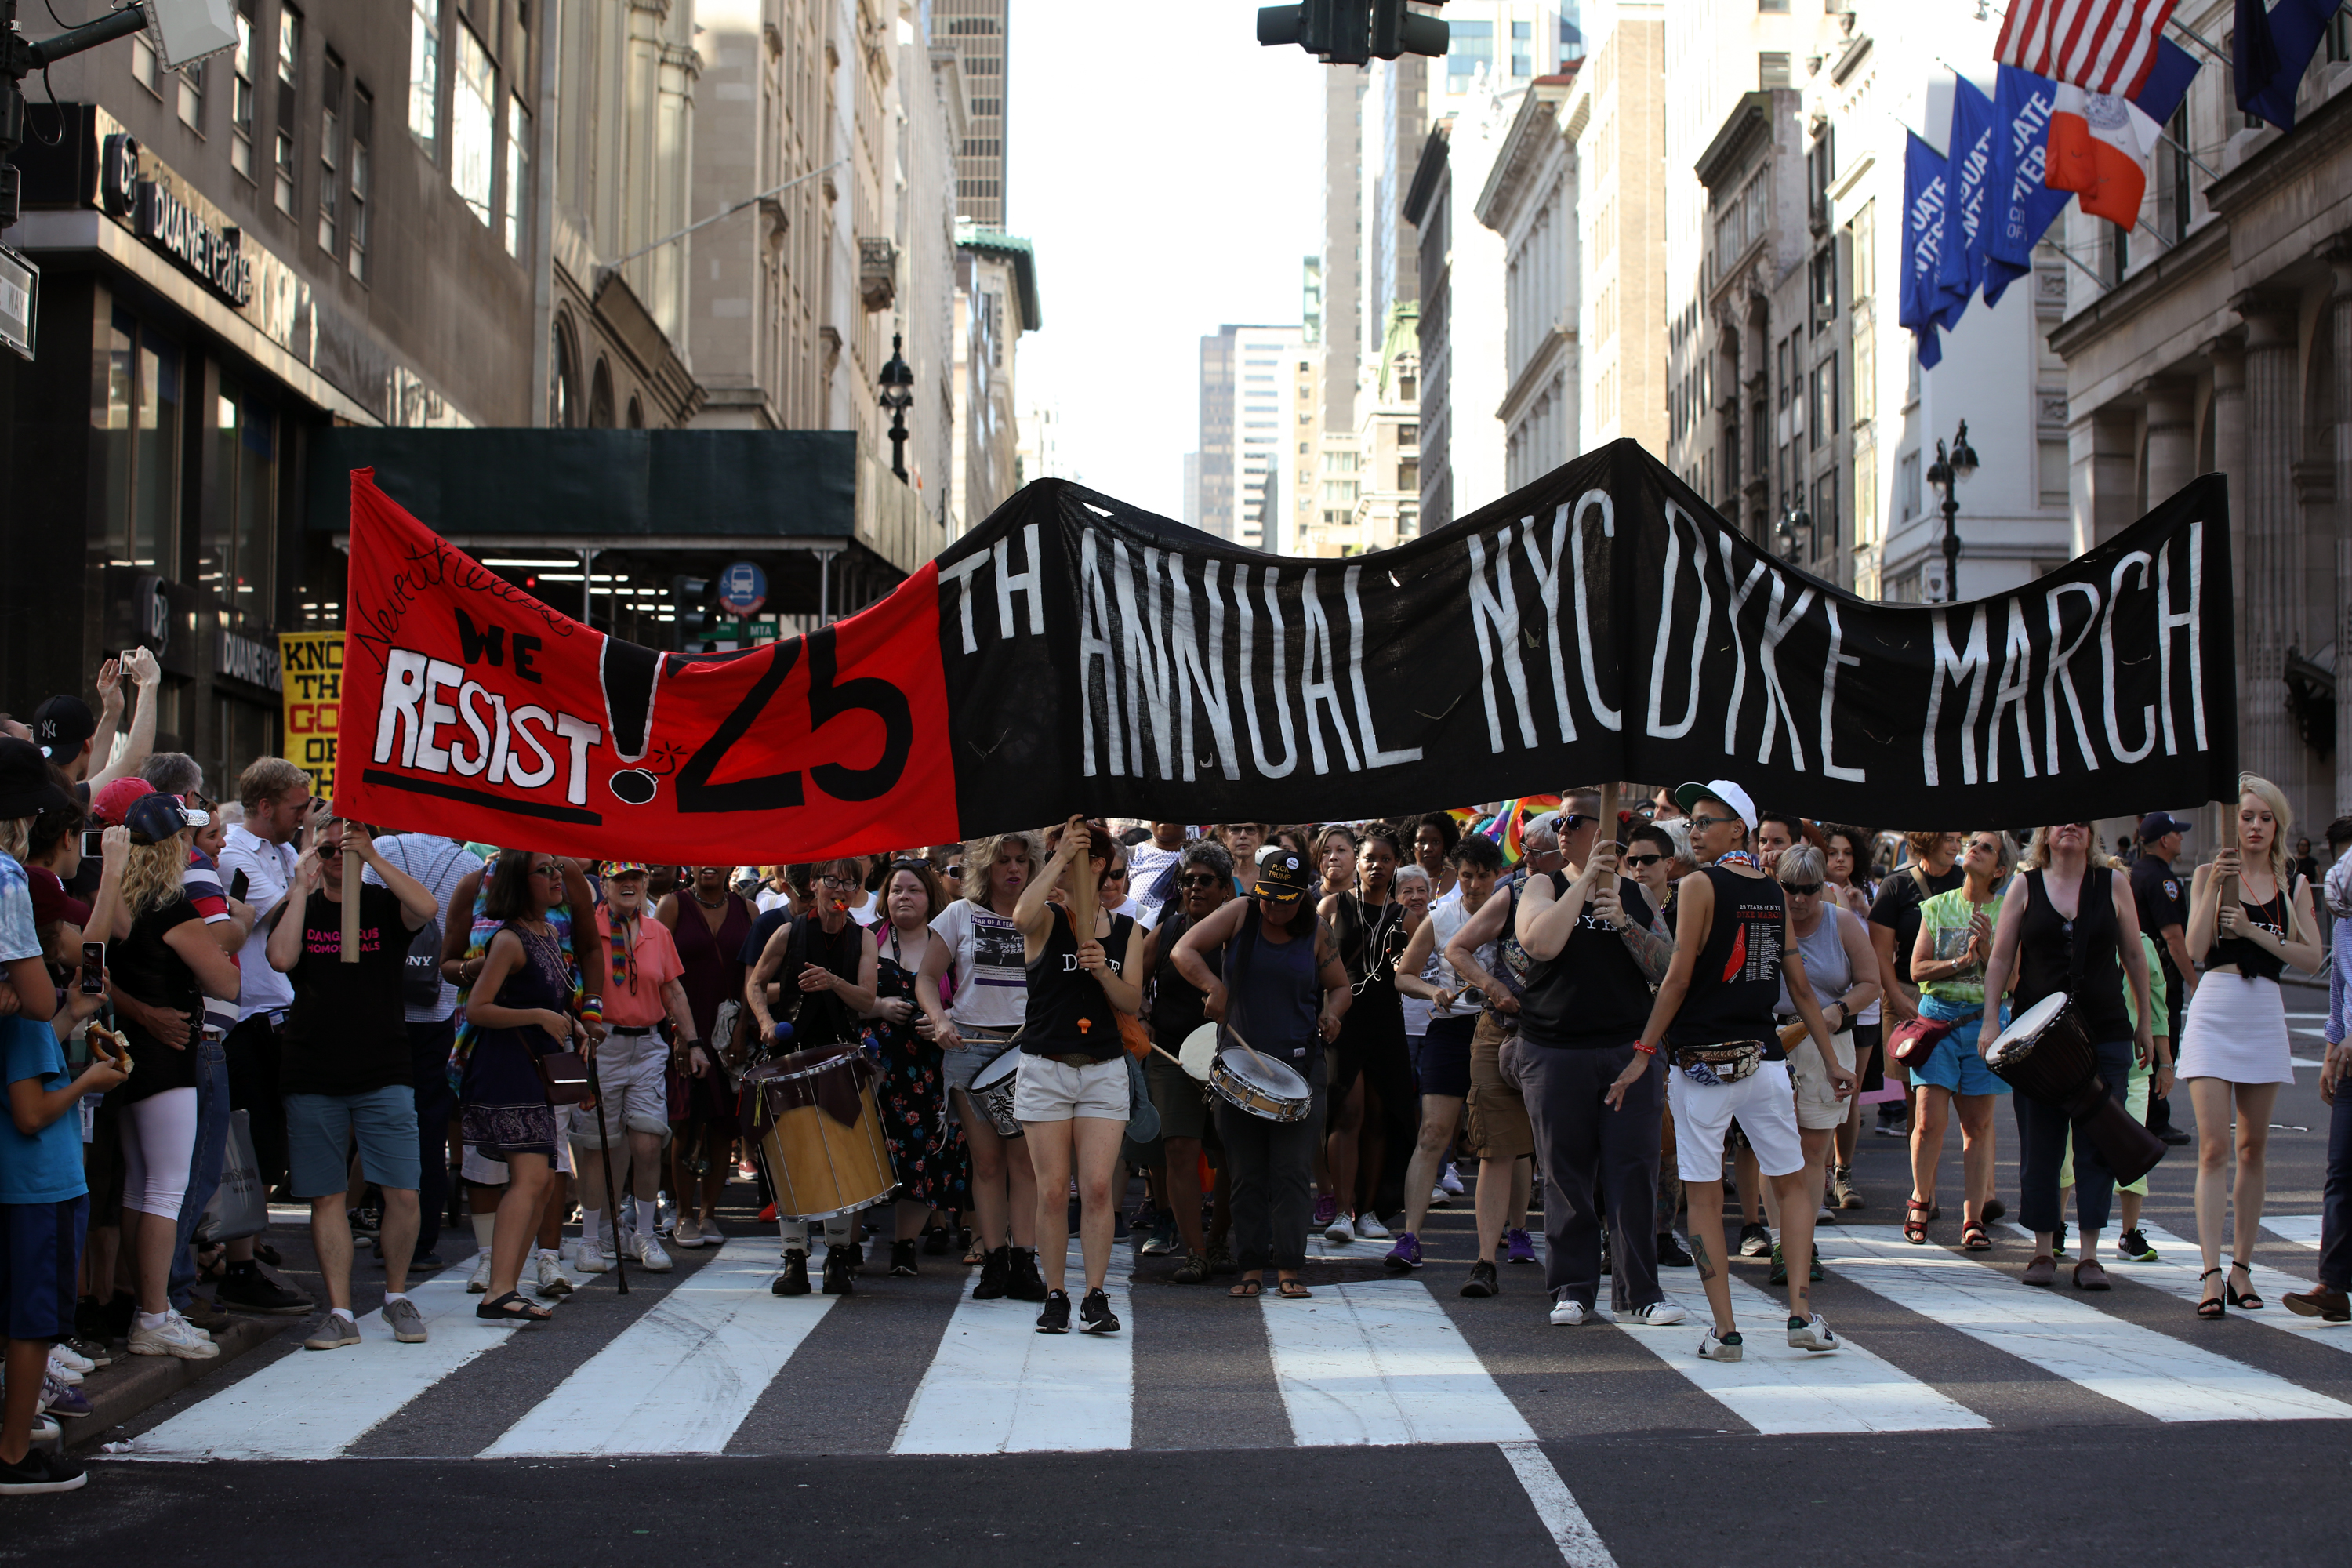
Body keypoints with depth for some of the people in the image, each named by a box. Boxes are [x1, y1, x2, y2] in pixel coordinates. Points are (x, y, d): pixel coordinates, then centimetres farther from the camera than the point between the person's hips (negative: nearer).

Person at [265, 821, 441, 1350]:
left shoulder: (385, 906, 6)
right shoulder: (300, 907, 10)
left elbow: (426, 908, -16)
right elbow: (281, 958, -9)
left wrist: (372, 857, -17)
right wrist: (302, 887, -7)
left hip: (383, 1074, -1)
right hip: (313, 1076, 1)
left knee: (403, 1194, -6)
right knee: (326, 1196, 2)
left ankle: (397, 1296, 15)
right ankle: (339, 1313, 9)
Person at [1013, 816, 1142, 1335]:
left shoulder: (1125, 930, 8)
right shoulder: (1048, 919, 0)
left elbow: (1132, 1004, 4)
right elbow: (1021, 916, -26)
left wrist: (1103, 970, -15)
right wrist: (1060, 856, -22)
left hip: (1104, 1069, 1)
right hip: (1045, 1067, -1)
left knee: (1098, 1187, -6)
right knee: (1053, 1190, 0)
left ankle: (1096, 1297, 0)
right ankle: (1054, 1297, 9)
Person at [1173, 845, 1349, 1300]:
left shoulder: (1316, 932, 5)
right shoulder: (1239, 914, 2)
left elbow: (1341, 986, 15)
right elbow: (1184, 951, -5)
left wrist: (1332, 1014, -7)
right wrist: (1213, 986, -21)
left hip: (1299, 1065, -1)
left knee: (1292, 1171, -6)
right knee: (1246, 1173, 5)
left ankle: (1288, 1268, -1)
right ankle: (1252, 1268, 11)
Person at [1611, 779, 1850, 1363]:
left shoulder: (1700, 885, -6)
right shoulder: (1775, 894, 9)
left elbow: (1678, 977, -10)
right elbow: (1800, 987, 11)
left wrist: (1643, 1053, -6)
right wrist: (1830, 1062, 17)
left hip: (1701, 1059, -4)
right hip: (1763, 1059, 4)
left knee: (1704, 1197, 2)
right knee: (1794, 1183, 15)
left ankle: (1724, 1331, 1)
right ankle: (1802, 1314, 5)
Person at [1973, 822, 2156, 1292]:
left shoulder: (2113, 884, 6)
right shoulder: (2025, 886, 5)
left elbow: (2134, 958, 11)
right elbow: (2001, 957, 6)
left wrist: (2145, 1023, 11)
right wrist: (1990, 1018, -3)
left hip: (2104, 1032, 0)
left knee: (2097, 1144, -1)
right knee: (2039, 1143, 2)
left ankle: (2089, 1254, 4)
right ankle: (2042, 1249, 12)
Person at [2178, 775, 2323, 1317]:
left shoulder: (2294, 883, 8)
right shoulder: (2210, 874, 3)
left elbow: (2311, 959, -1)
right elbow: (2195, 947, -10)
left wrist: (2254, 931, -11)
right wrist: (2214, 886, -16)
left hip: (2265, 1014, 3)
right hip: (2214, 1011, -3)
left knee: (2253, 1148, 8)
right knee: (2214, 1148, -10)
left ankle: (2241, 1269, 16)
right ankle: (2212, 1274, -15)